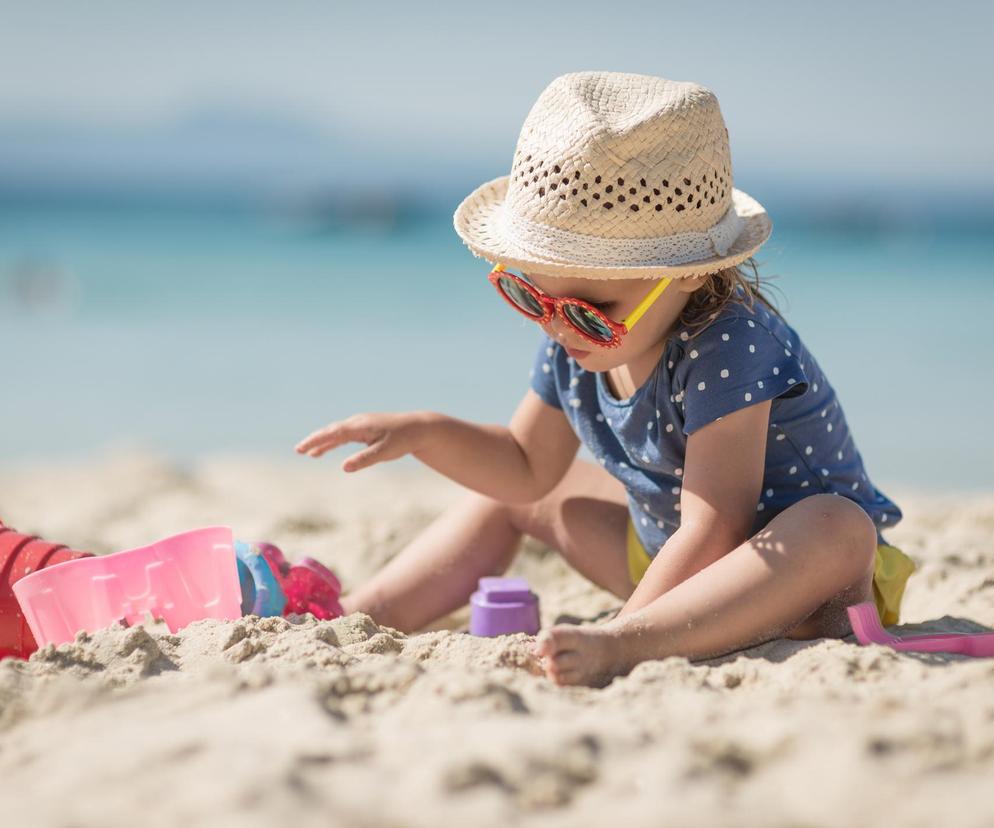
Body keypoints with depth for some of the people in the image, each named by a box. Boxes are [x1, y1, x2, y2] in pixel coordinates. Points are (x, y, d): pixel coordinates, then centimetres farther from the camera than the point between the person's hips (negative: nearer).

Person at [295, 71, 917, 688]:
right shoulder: (575, 343, -6)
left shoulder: (726, 348, -32)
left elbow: (712, 531, -37)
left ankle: (634, 639, -60)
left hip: (795, 570, -8)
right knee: (517, 497, 16)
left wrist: (618, 643, -43)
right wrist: (423, 432, -4)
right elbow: (527, 466, 11)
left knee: (836, 530, -43)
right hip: (668, 554, 8)